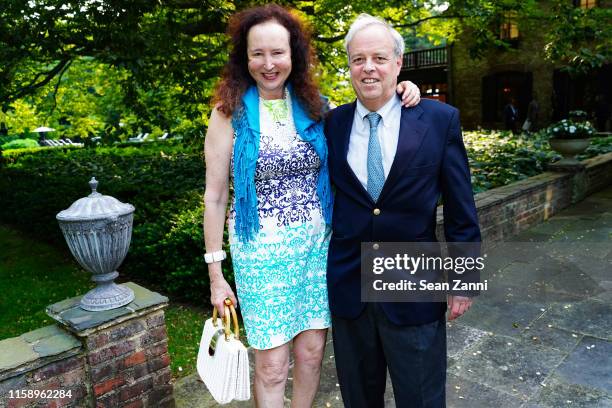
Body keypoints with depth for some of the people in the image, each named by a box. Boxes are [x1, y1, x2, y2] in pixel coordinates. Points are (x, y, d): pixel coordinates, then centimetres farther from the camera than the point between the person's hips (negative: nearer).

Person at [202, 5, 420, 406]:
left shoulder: (314, 106, 3)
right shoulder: (230, 113, -5)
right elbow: (215, 197, -4)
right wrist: (216, 274, -4)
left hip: (317, 244, 3)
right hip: (262, 251, -3)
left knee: (312, 350, 14)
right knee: (272, 364, 6)